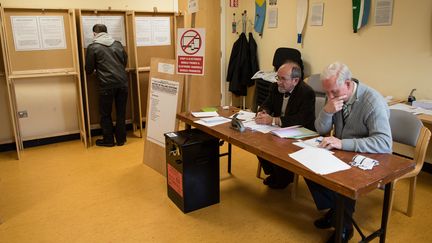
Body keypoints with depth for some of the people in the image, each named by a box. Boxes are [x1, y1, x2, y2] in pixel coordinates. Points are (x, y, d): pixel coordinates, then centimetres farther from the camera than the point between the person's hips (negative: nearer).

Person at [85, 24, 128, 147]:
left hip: (106, 85, -4)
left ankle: (108, 140, 19)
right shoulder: (118, 44, 9)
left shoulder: (93, 47, -2)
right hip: (122, 83, 4)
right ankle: (121, 139, 21)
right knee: (121, 112, 13)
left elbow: (89, 70, 2)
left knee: (105, 114, 11)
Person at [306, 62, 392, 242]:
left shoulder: (373, 102, -23)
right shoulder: (335, 95, -4)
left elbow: (384, 143, -31)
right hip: (342, 153, 6)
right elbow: (321, 130, -1)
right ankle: (334, 210, 6)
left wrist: (342, 143, -39)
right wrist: (327, 111, -23)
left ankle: (343, 227, -3)